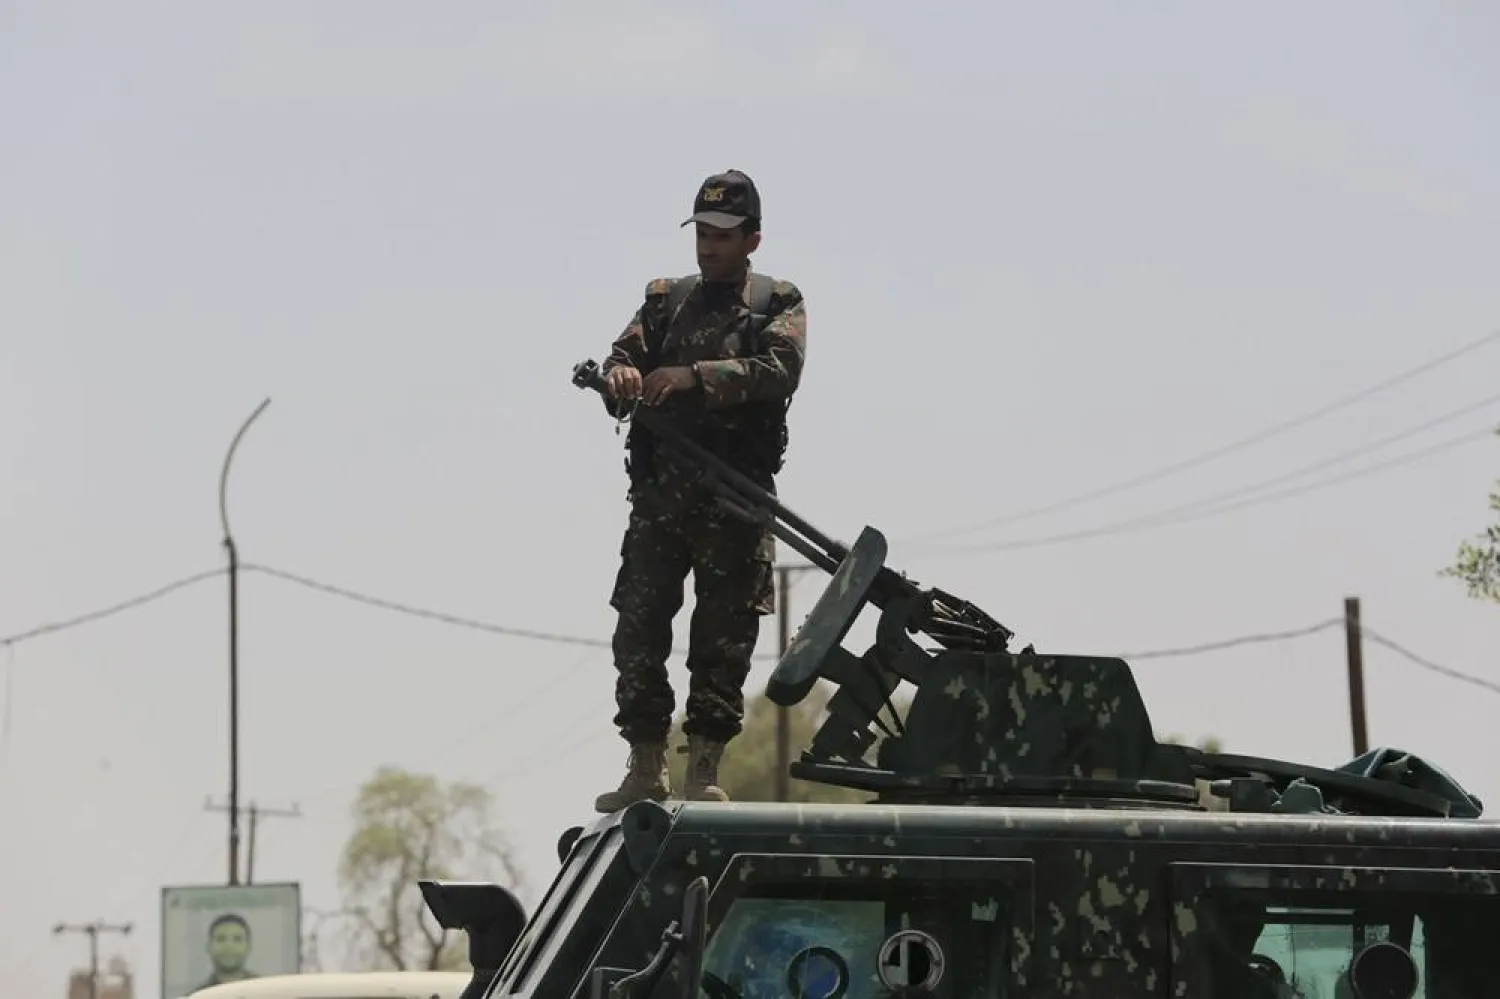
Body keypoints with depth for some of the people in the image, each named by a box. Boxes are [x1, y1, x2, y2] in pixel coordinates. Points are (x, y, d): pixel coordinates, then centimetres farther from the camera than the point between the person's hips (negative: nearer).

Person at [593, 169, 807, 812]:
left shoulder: (777, 304, 8)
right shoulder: (666, 300, 19)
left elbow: (780, 369, -10)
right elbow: (625, 354, 9)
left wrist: (695, 376, -20)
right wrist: (619, 375, -17)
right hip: (660, 491, 3)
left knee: (723, 637, -3)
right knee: (639, 626, -2)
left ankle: (705, 770, 0)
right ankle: (646, 768, 3)